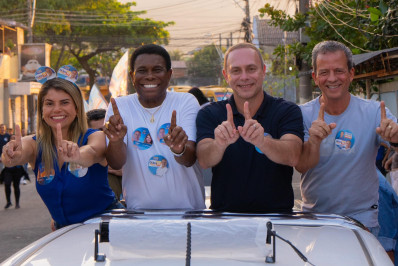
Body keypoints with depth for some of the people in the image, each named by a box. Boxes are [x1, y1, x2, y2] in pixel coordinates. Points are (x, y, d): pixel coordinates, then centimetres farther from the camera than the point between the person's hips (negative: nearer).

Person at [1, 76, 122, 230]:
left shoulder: (96, 137, -6)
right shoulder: (34, 144, 2)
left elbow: (92, 154, -29)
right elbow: (20, 154, -21)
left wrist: (76, 155, -52)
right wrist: (13, 156, -45)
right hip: (64, 229, 3)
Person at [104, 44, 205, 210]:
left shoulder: (186, 102, 3)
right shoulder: (119, 107, 5)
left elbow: (190, 160, -9)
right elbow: (116, 164, -5)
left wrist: (179, 150, -31)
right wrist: (116, 141, -26)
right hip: (139, 208, 0)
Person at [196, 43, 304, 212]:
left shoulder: (288, 111, 3)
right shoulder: (209, 114, 6)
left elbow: (292, 157, -14)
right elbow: (204, 161, -10)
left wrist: (261, 141, -33)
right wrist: (219, 143, -32)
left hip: (277, 216, 0)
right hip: (224, 216, 1)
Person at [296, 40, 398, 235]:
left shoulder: (373, 112, -3)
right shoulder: (303, 115, -2)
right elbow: (302, 166, -13)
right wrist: (314, 141, -34)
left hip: (361, 218, 0)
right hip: (313, 217, 1)